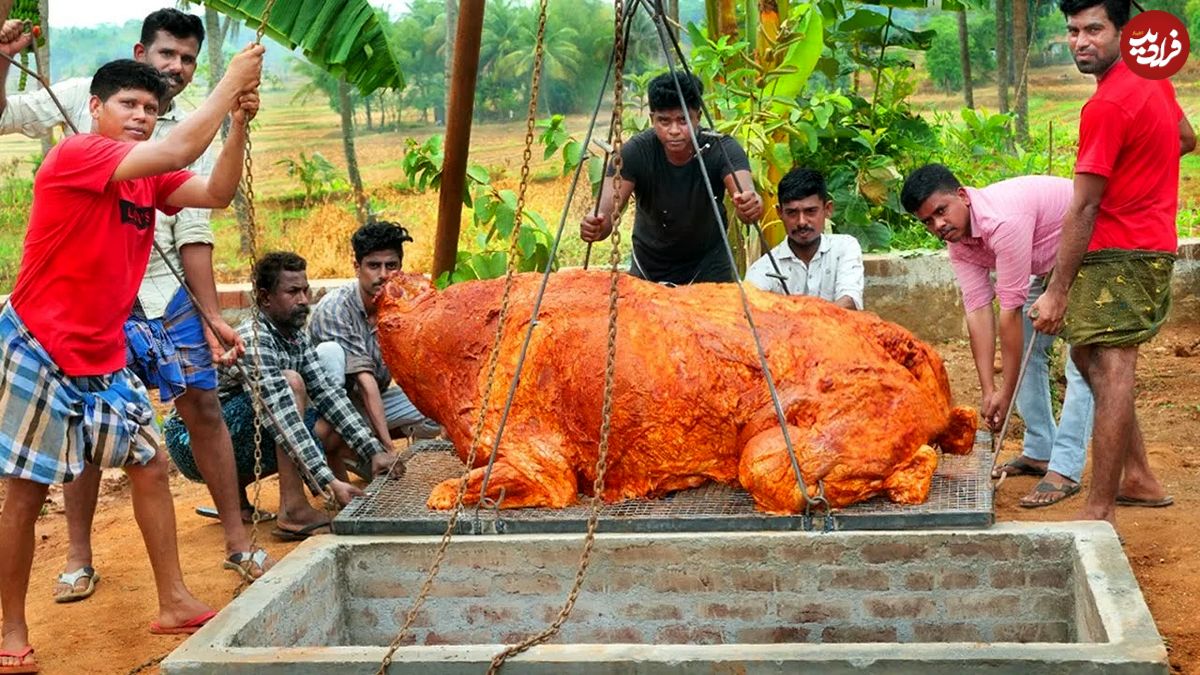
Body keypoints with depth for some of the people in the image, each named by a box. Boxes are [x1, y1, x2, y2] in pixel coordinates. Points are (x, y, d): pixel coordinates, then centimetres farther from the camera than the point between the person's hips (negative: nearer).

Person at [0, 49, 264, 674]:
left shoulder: (149, 176, 8)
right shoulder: (72, 156, -17)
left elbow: (217, 193, -2)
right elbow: (177, 152, -28)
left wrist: (239, 122, -14)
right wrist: (231, 79, -20)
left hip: (102, 357, 8)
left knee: (151, 464, 9)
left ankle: (174, 603, 19)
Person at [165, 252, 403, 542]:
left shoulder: (296, 337, 4)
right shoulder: (254, 341, -25)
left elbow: (329, 394, 0)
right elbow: (282, 419, -34)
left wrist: (374, 452, -10)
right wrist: (329, 483, -39)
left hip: (236, 438, 9)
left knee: (334, 424, 2)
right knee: (291, 382, -27)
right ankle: (293, 511, -27)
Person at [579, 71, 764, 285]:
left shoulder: (721, 149, -23)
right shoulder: (635, 152, -23)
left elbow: (744, 193, -39)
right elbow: (608, 210, -33)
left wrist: (749, 206, -63)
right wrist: (597, 226, -56)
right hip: (648, 269, 0)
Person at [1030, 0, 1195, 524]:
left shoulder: (1107, 106, -19)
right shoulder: (1153, 76, 10)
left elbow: (1083, 208, -19)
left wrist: (1057, 292, -16)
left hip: (1120, 253, -10)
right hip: (1154, 243, 10)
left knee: (1111, 373, -11)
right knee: (1088, 355, 19)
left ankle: (1100, 515, -11)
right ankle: (1140, 478, 25)